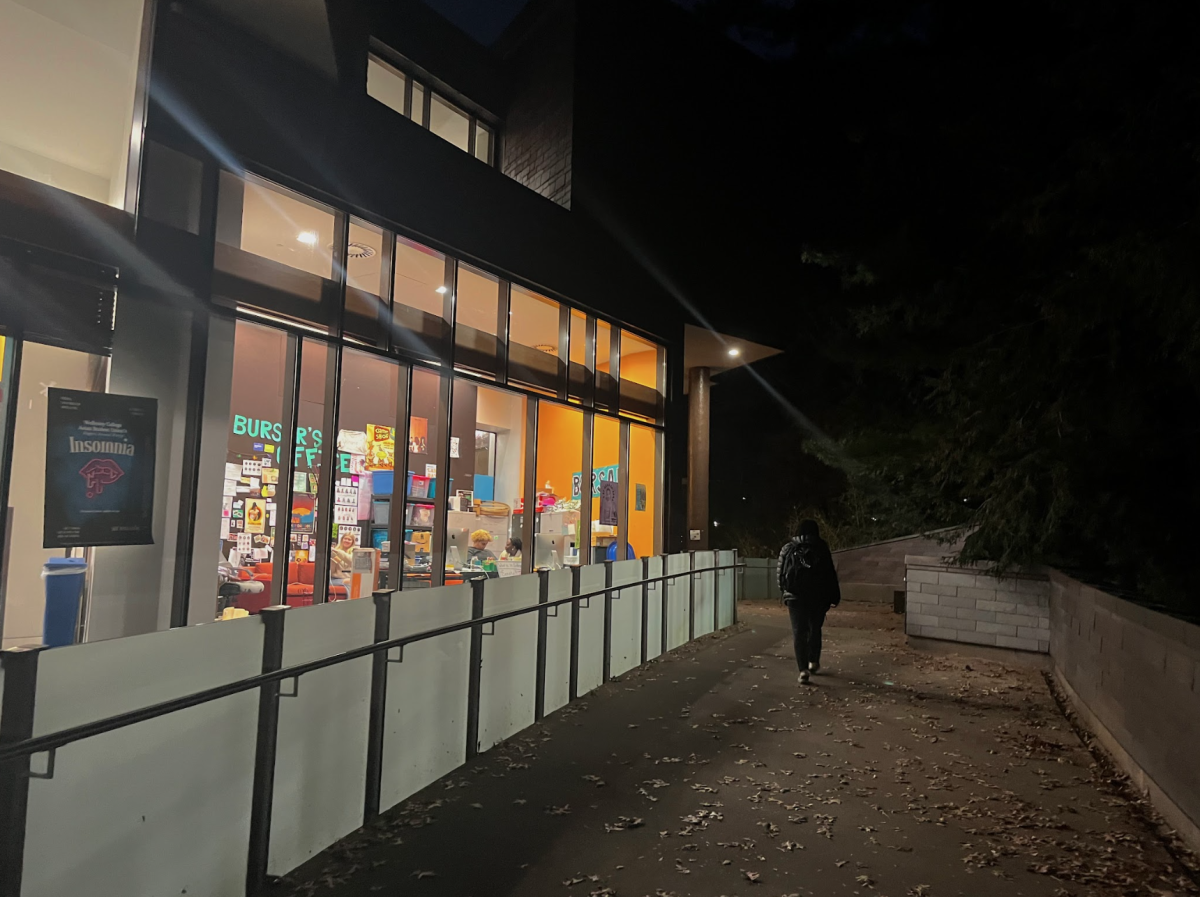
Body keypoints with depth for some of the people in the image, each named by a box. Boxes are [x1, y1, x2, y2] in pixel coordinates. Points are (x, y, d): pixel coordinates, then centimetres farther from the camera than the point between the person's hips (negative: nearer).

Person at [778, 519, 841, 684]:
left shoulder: (788, 549, 4)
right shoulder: (821, 548, 0)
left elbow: (781, 574, 6)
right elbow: (830, 574, 0)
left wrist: (784, 591, 20)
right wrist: (835, 596, 5)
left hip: (795, 596, 0)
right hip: (818, 597, 0)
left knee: (798, 632, 0)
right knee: (815, 629, 19)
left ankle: (803, 669, -9)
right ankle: (813, 661, 26)